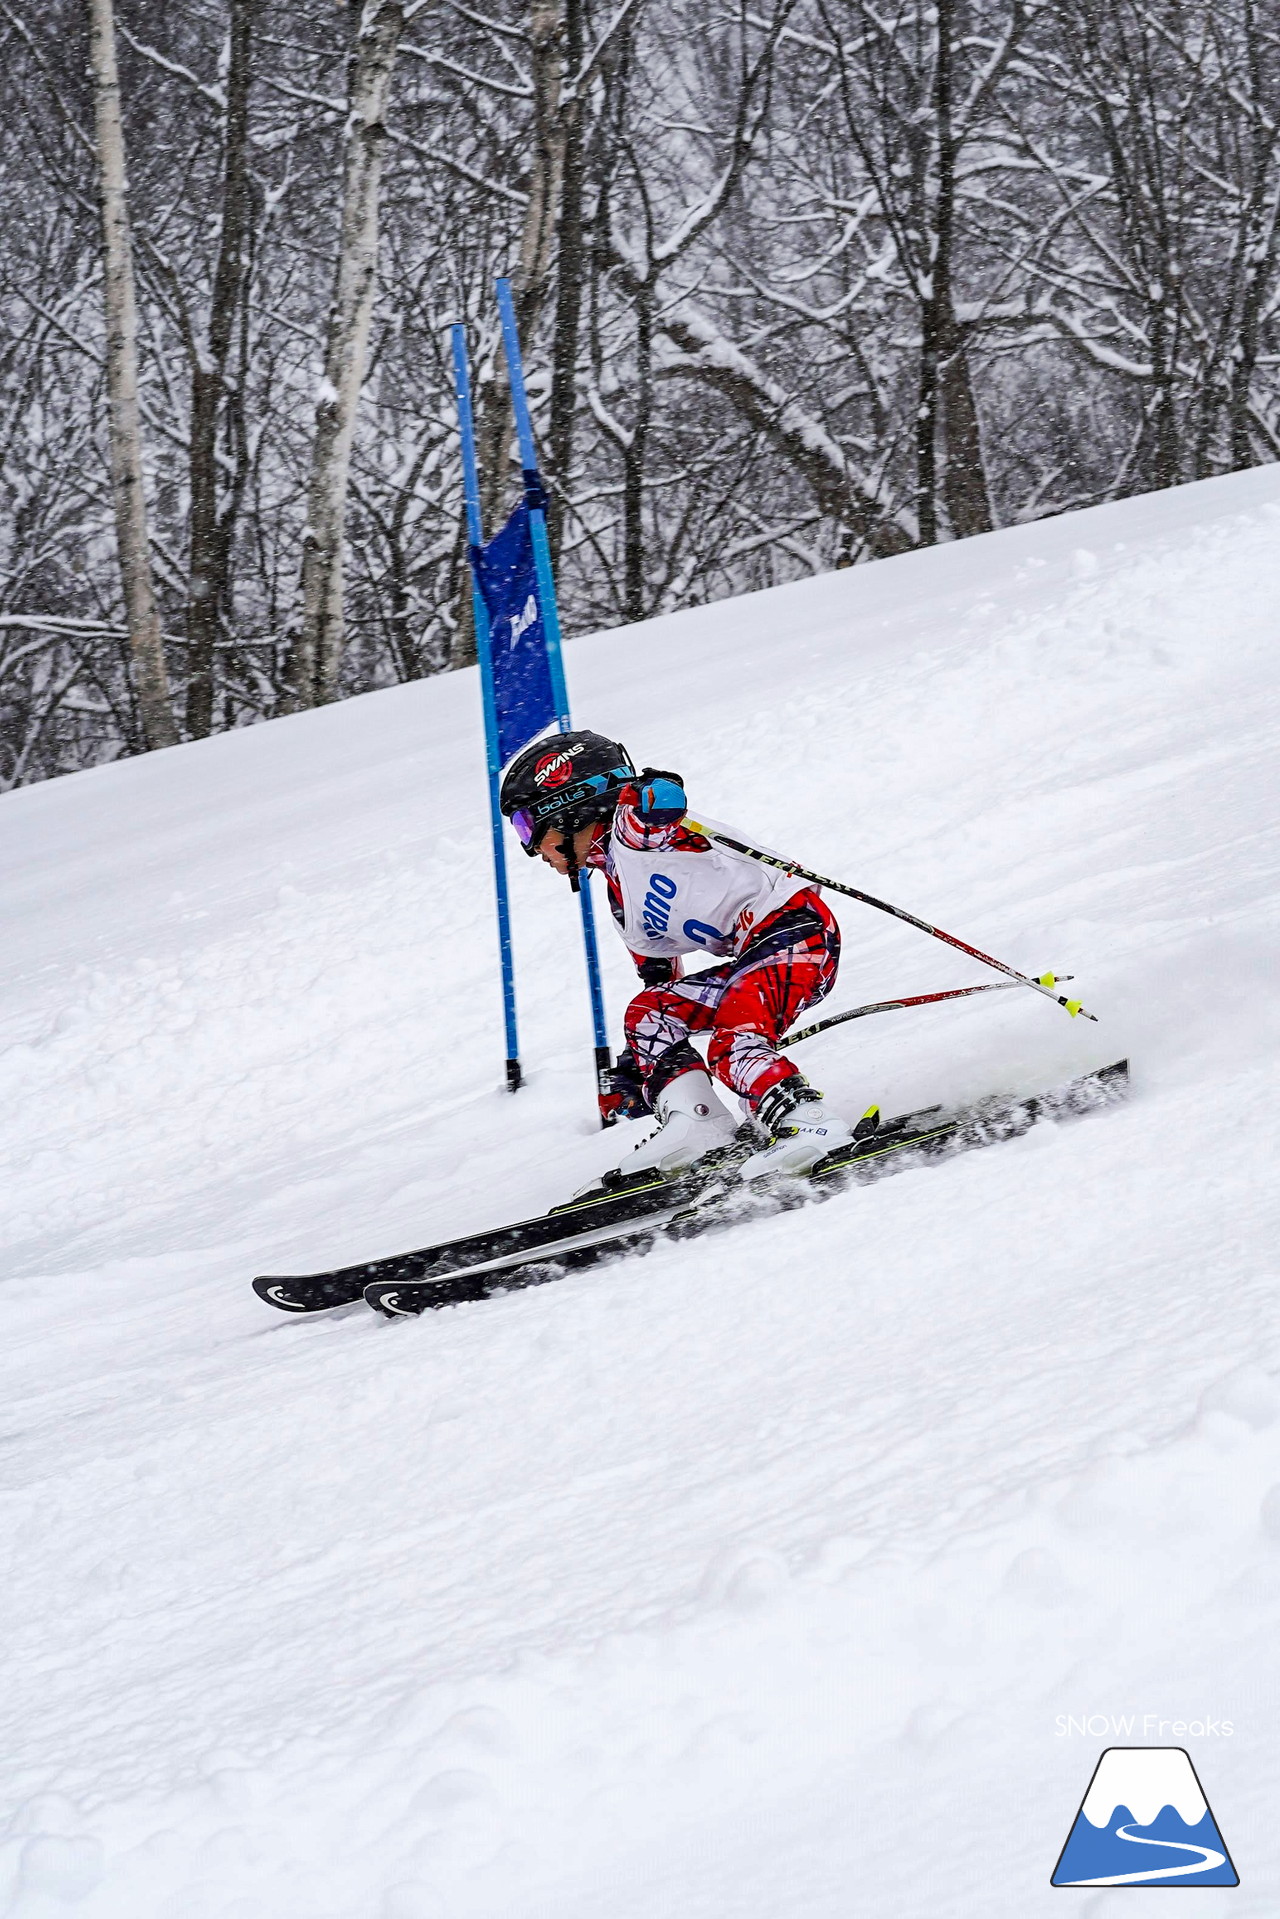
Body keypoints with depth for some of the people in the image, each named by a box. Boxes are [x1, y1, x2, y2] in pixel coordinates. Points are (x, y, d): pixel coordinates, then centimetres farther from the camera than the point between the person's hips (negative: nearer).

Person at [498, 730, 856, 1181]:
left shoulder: (633, 826, -3)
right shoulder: (622, 900, 24)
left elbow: (666, 794, -27)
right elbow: (662, 982, 30)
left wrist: (649, 800, -47)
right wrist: (637, 1064, 30)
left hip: (795, 926, -10)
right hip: (756, 954, 10)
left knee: (730, 1045, -25)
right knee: (647, 1012, 8)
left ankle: (810, 1124, -31)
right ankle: (696, 1125, -5)